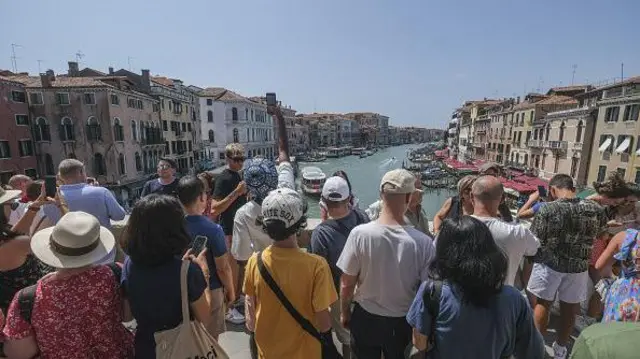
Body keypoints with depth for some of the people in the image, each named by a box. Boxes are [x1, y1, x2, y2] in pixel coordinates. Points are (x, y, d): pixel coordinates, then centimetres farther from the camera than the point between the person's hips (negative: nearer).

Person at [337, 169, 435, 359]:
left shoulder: (359, 234, -24)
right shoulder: (422, 242, -22)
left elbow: (346, 283, -13)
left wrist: (344, 312, 6)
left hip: (365, 318, 0)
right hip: (403, 322, 1)